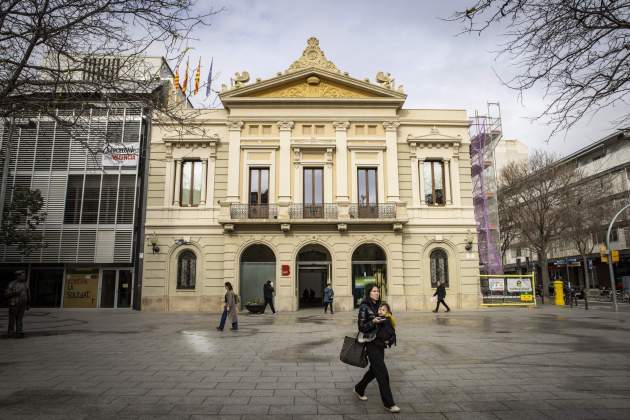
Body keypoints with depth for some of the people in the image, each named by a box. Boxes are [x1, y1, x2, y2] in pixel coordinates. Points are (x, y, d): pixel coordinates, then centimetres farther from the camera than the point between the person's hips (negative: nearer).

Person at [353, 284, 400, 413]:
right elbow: (361, 327, -12)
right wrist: (373, 322, -27)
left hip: (380, 343, 7)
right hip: (371, 344, -7)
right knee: (382, 373, -7)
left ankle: (359, 389, 39)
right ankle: (389, 403, 2)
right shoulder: (364, 307, -11)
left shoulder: (379, 306, 9)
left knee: (374, 370, 18)